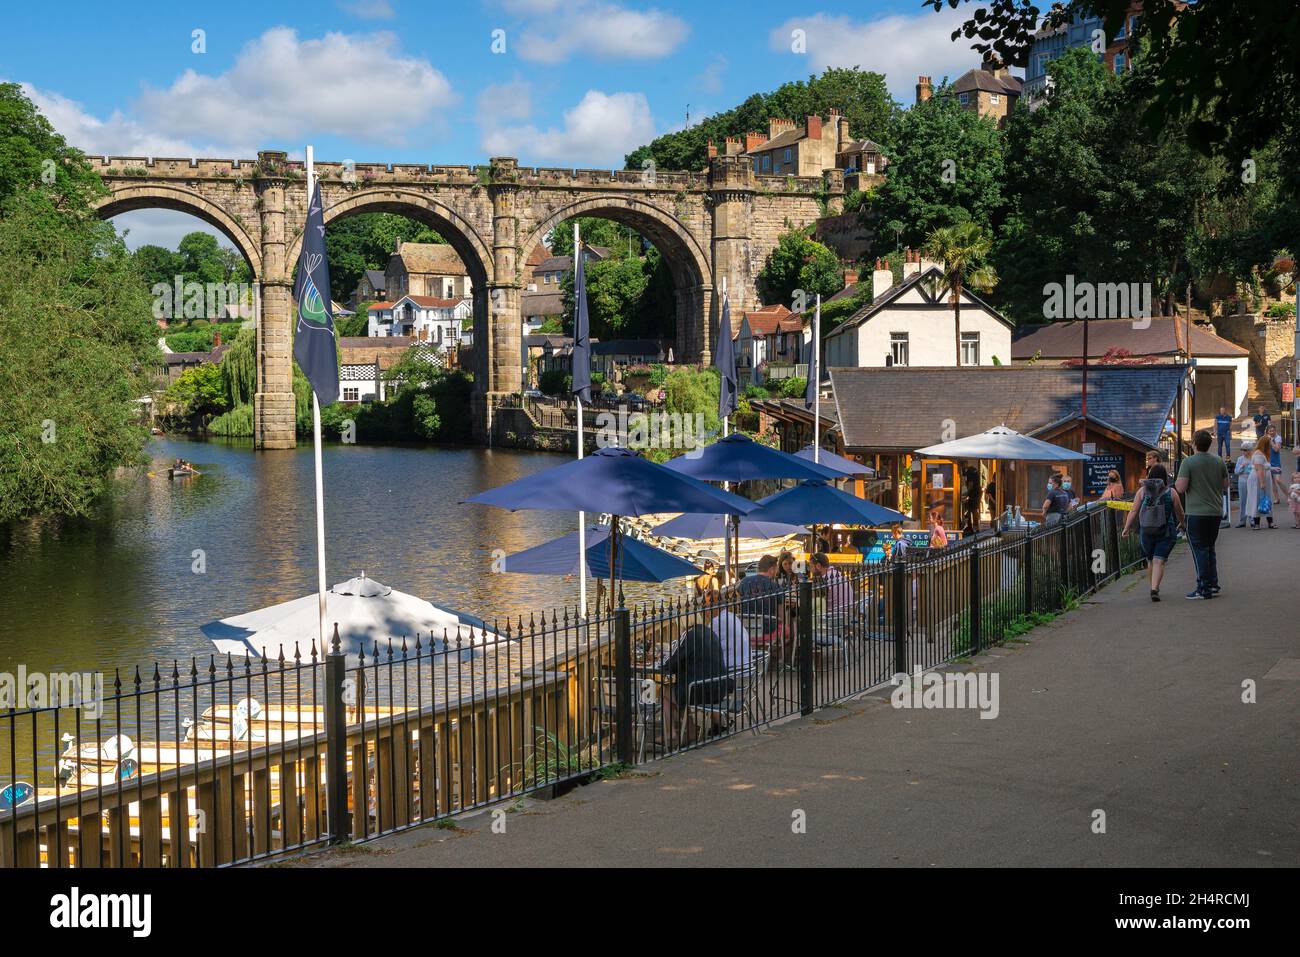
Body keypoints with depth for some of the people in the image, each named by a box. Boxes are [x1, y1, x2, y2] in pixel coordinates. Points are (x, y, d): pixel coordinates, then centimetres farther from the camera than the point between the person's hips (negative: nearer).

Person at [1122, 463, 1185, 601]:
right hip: (1165, 533, -2)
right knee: (1159, 561, -5)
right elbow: (1180, 513, 8)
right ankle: (1155, 589, -20)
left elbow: (1133, 512, -4)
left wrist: (1127, 528, 3)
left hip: (1145, 532, 2)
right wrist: (1182, 523, 29)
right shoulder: (1171, 493, -2)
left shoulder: (1142, 491, -1)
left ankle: (1154, 588, 31)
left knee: (1150, 560, 18)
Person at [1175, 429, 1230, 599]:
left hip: (1196, 513, -5)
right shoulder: (1219, 461, 4)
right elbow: (1225, 485, 12)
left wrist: (1176, 482, 4)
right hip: (1216, 512, 5)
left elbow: (1180, 488, -16)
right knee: (1210, 548, 18)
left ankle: (1204, 589, -2)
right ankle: (1213, 584, 18)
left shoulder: (1188, 462, -12)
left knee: (1200, 550, -1)